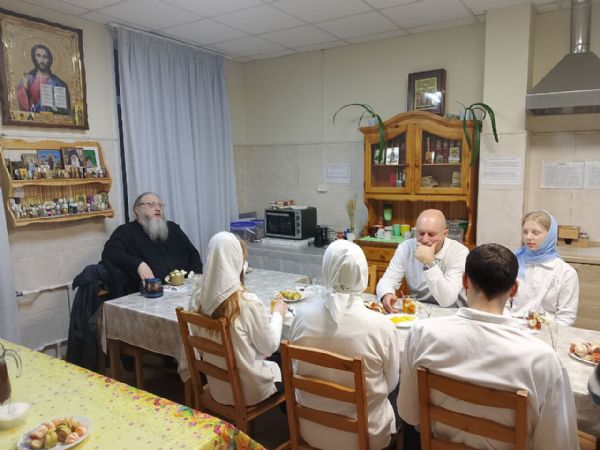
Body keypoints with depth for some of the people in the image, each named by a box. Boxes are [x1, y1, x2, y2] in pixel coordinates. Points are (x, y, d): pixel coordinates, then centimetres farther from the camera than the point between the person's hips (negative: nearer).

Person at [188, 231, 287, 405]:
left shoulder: (197, 297, -13)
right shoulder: (248, 302, -28)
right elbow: (269, 347, -14)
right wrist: (277, 314, 1)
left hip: (216, 387, 5)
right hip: (248, 390, -5)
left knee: (275, 362, 29)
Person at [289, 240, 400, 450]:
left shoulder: (302, 315, -17)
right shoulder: (381, 325, -25)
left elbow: (297, 368, 1)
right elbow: (391, 384, -7)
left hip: (310, 428, 3)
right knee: (391, 401, 26)